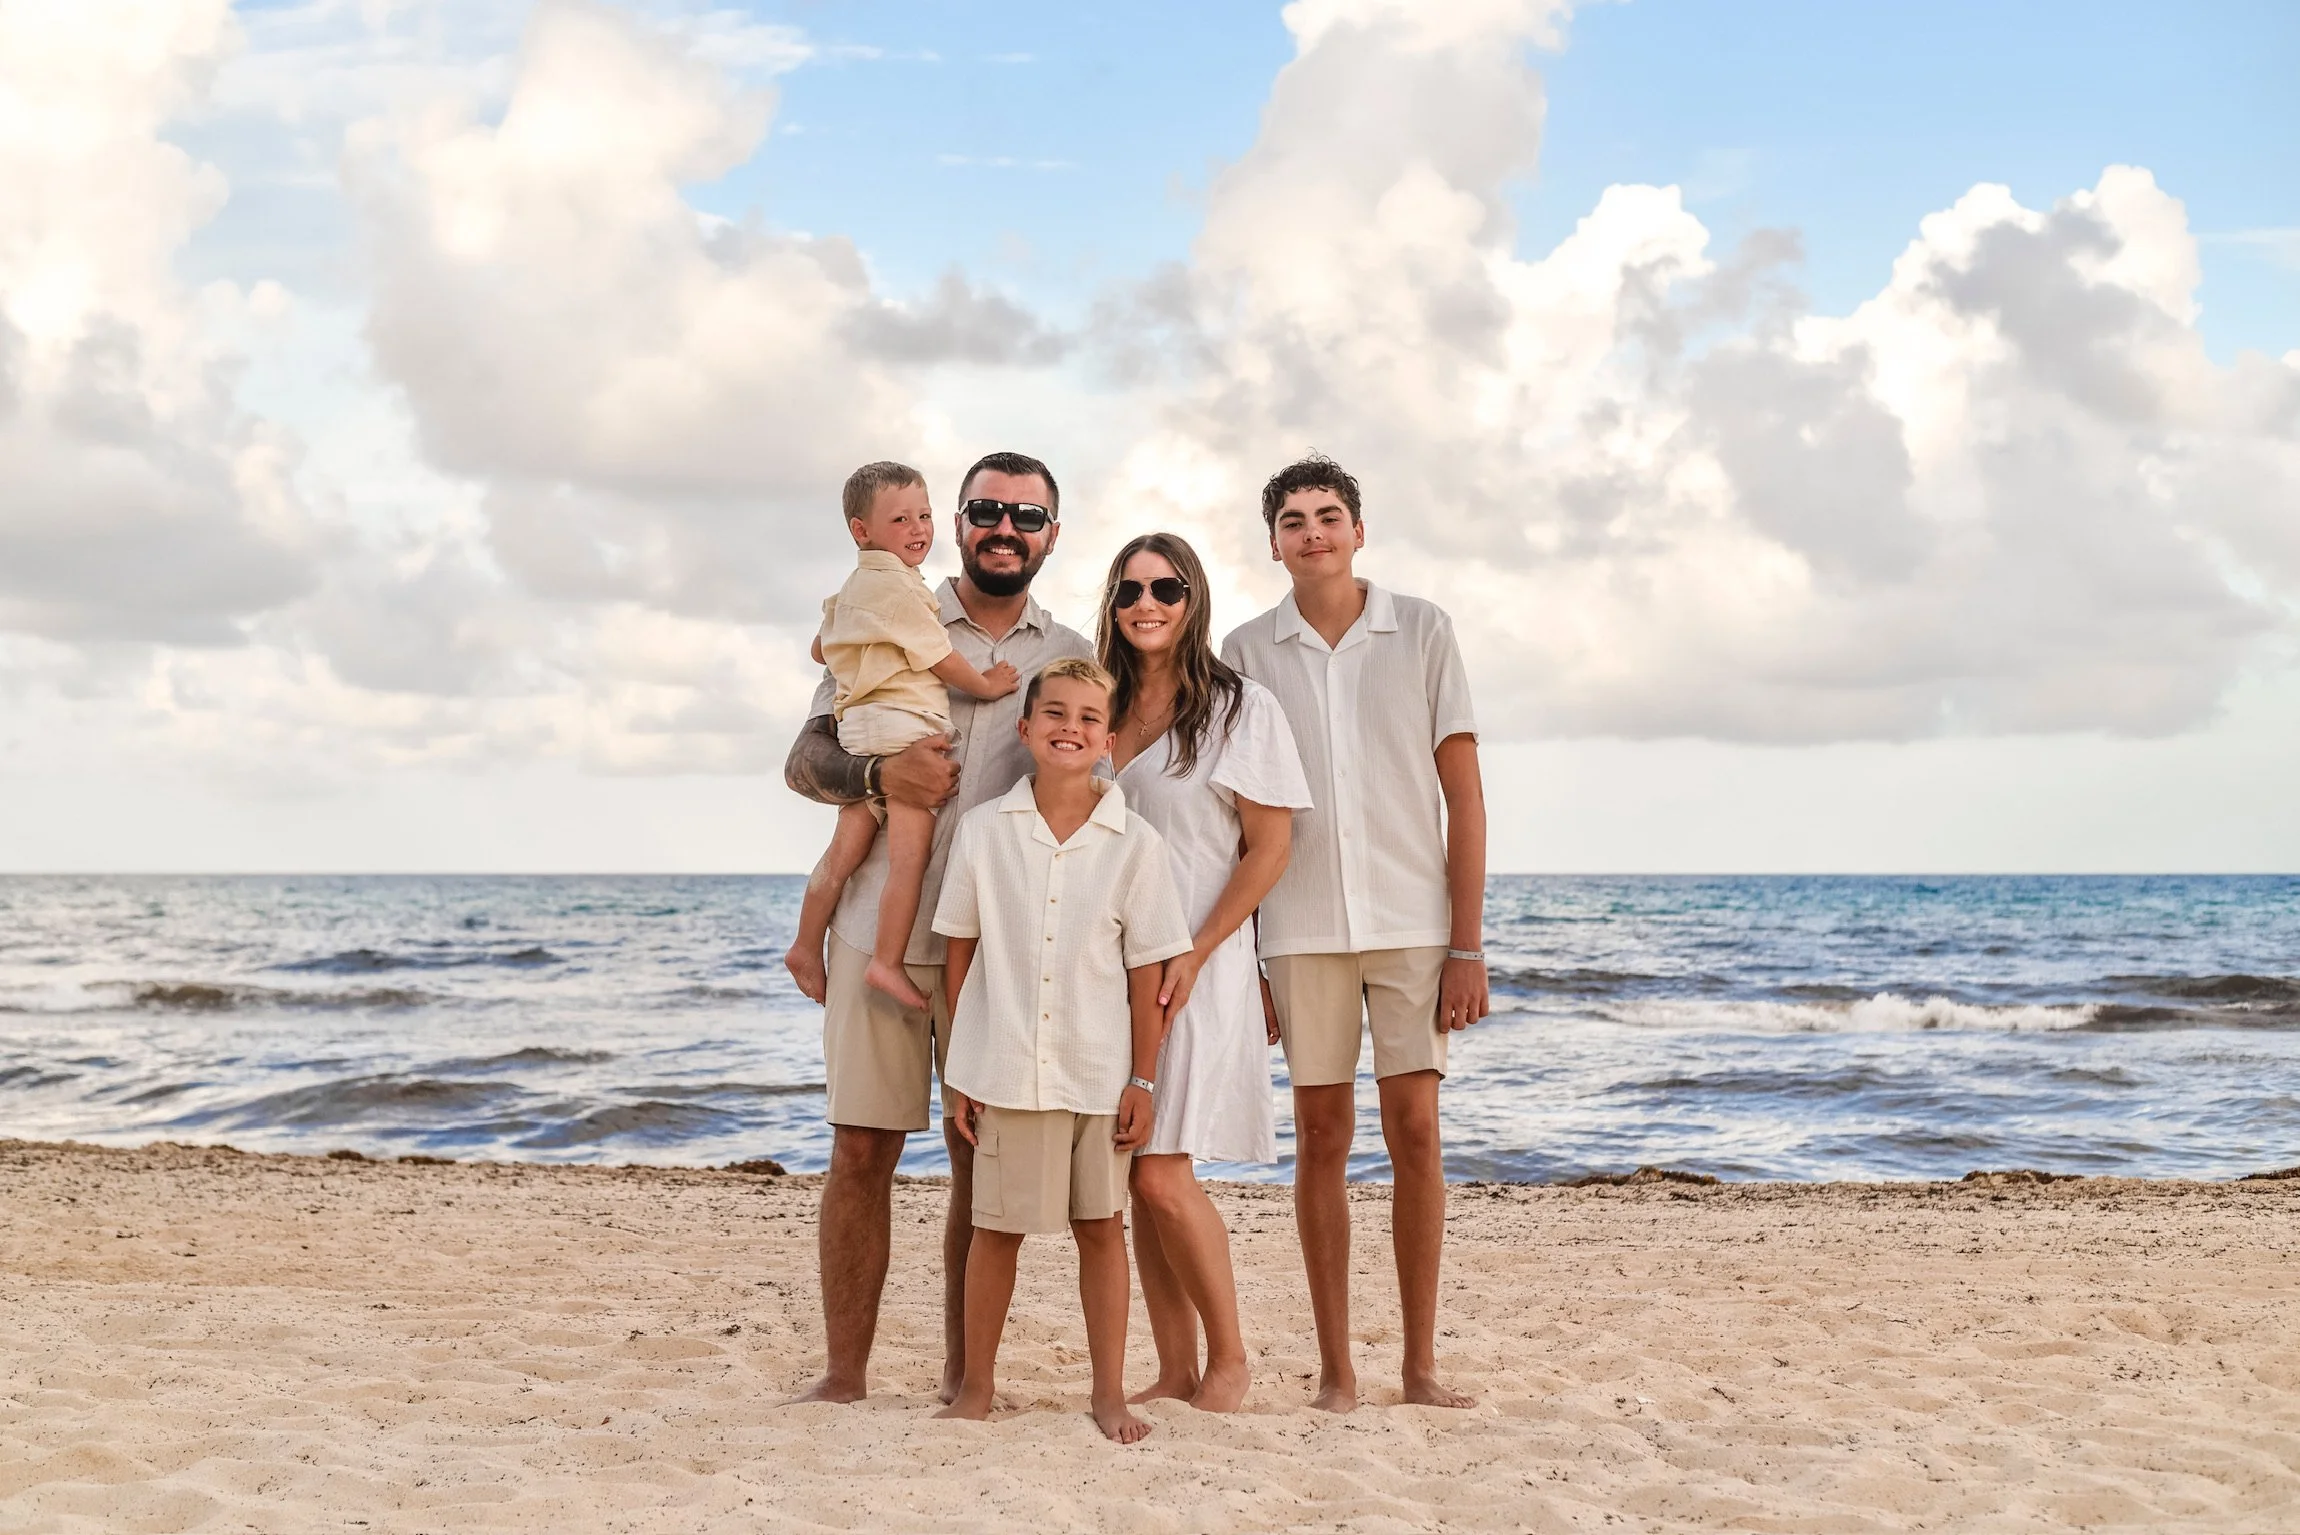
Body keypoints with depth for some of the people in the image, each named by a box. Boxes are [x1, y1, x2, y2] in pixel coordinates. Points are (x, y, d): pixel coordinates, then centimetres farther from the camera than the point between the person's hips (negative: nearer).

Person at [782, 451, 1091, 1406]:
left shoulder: (1070, 658, 11)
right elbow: (803, 761, 6)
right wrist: (877, 774, -15)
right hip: (879, 928, -1)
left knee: (984, 1158, 3)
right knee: (861, 1150, -1)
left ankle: (966, 1374, 14)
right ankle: (843, 1373, 8)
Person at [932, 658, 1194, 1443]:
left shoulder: (1134, 843, -2)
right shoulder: (984, 830, 0)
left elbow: (1146, 970, 0)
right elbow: (960, 951, 5)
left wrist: (1143, 1081, -1)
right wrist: (960, 1068, 4)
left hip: (1100, 1073, 0)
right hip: (1005, 1067, 0)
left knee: (1101, 1225, 7)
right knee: (997, 1226, 7)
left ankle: (1109, 1392, 17)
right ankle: (976, 1386, 21)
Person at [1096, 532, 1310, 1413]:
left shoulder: (1240, 710, -3)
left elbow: (1268, 849, -6)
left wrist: (1192, 958, -13)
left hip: (1197, 969, -5)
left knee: (1161, 1175, -11)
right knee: (1138, 1180, 5)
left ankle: (1229, 1358, 6)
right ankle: (1175, 1373, 14)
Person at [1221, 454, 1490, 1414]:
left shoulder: (1422, 632, 3)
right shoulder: (1247, 653, 6)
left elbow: (1463, 794, 2)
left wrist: (1469, 944, -4)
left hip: (1412, 920, -1)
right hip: (1300, 928, 1)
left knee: (1414, 1130, -1)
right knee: (1321, 1137, 4)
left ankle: (1421, 1363, 9)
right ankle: (1335, 1368, 11)